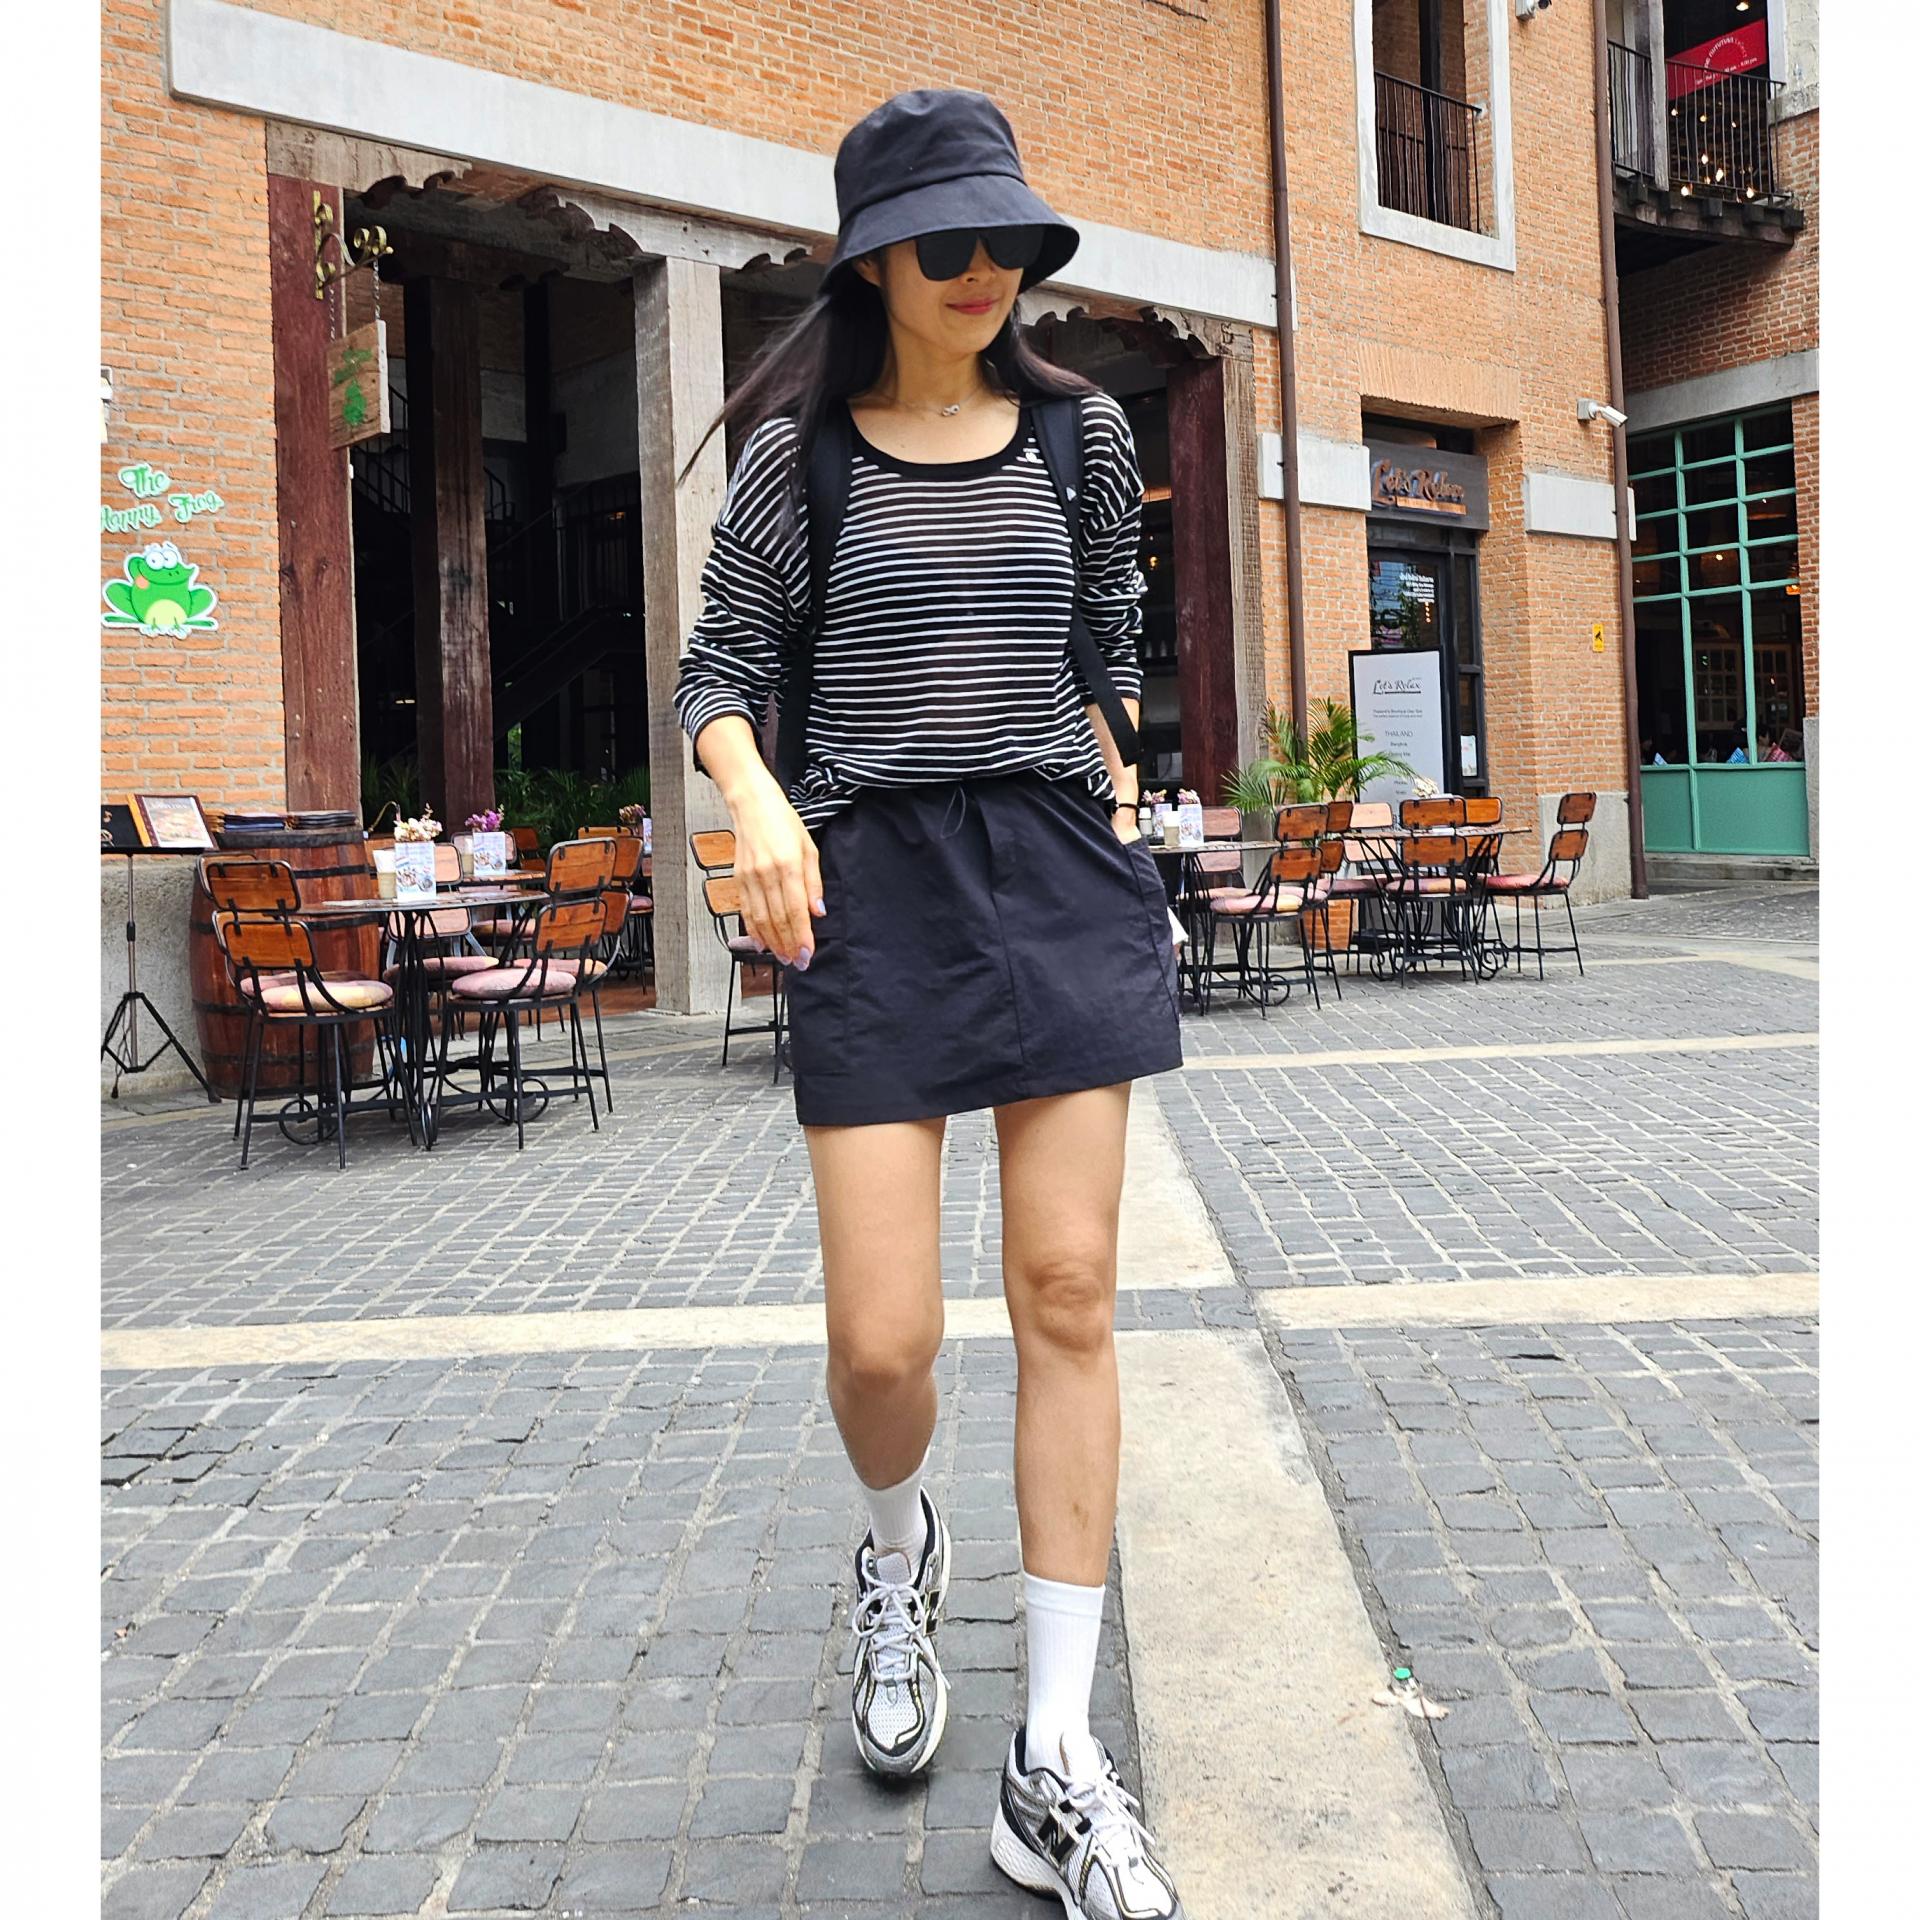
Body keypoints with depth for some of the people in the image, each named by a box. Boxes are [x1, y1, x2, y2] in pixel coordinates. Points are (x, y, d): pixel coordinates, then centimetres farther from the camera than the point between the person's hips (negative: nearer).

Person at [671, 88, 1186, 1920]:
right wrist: (756, 805, -13)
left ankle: (1058, 1765, 8)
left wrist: (1113, 790, 13)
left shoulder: (1082, 435, 11)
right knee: (881, 1341, -6)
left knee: (1067, 1299, -3)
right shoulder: (797, 455, 5)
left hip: (1059, 869, 2)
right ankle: (900, 1548, 33)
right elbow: (718, 672, 6)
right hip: (870, 880, -1)